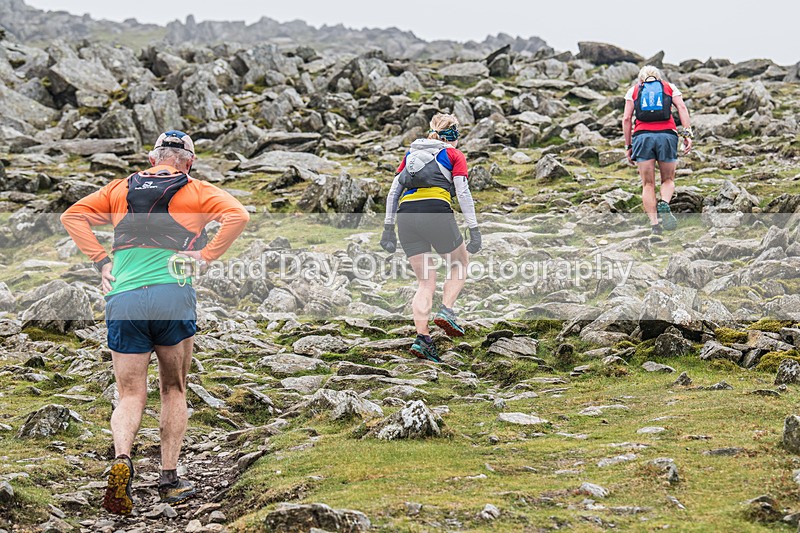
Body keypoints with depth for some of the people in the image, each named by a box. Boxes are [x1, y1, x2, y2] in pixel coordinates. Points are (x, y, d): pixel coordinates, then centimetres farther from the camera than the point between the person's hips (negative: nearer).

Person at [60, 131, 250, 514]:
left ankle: (121, 458, -22)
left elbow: (72, 216, 15)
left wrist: (101, 260, 11)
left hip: (122, 299, 2)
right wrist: (205, 256, -3)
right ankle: (169, 479, 13)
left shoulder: (121, 189, 18)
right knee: (174, 391, 15)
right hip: (173, 296, -2)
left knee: (131, 396, 5)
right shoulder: (197, 192, 9)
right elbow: (237, 215, -7)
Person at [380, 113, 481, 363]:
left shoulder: (411, 153, 27)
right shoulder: (454, 155, 14)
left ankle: (422, 339, -4)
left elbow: (393, 192, 19)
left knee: (426, 283, 10)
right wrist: (474, 230, 0)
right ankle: (446, 311, 1)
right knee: (460, 262, 21)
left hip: (406, 215, 4)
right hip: (437, 211, -4)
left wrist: (388, 228, 20)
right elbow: (463, 194, 2)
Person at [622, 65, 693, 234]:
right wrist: (687, 134, -2)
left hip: (642, 136, 0)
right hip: (667, 135, 0)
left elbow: (627, 118, 10)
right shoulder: (670, 87, 20)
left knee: (648, 184, 6)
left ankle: (654, 222, -7)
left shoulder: (633, 90, 20)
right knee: (668, 180, 13)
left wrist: (628, 146, 13)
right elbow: (682, 108, 4)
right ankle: (664, 205, -17)